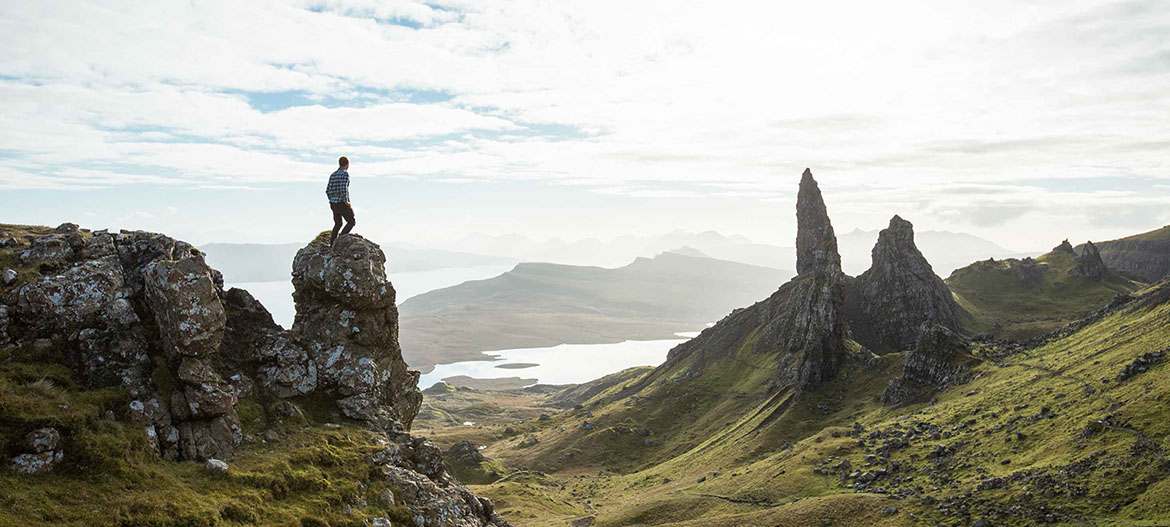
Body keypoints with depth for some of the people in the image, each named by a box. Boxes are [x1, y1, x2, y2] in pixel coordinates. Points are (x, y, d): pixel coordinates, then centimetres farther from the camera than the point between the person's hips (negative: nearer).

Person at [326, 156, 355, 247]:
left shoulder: (333, 175, 12)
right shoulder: (345, 173, -11)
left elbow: (328, 190, 10)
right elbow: (343, 188, -25)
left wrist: (332, 201, 19)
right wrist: (346, 201, -15)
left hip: (333, 204, 7)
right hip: (342, 204, -7)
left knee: (337, 224, 21)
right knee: (351, 222, 7)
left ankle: (332, 245, 17)